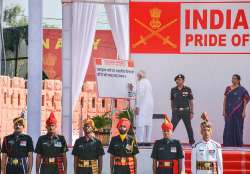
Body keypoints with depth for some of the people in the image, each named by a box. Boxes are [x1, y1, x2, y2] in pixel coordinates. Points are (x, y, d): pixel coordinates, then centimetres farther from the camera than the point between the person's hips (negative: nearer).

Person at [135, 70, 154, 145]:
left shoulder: (140, 83, -9)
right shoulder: (148, 82, 16)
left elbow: (140, 95, -15)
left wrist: (137, 106, -15)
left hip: (142, 105, -8)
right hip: (150, 104, 8)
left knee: (140, 123, -9)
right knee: (148, 123, 8)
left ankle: (140, 141, -14)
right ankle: (148, 140, 7)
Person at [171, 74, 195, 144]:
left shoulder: (188, 90, -2)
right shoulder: (173, 90, 5)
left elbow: (191, 102, 1)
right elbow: (172, 102, 12)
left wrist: (191, 112, -2)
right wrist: (173, 111, 11)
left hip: (185, 111, -1)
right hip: (176, 111, 1)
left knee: (189, 127, 7)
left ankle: (192, 141, 19)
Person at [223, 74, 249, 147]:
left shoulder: (242, 89, -2)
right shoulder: (228, 89, 10)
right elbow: (225, 100, 9)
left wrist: (244, 111, -10)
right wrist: (224, 110, 1)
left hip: (238, 112, -3)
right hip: (229, 112, 3)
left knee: (237, 128, -2)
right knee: (228, 128, 0)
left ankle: (238, 144, 4)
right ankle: (229, 144, 3)